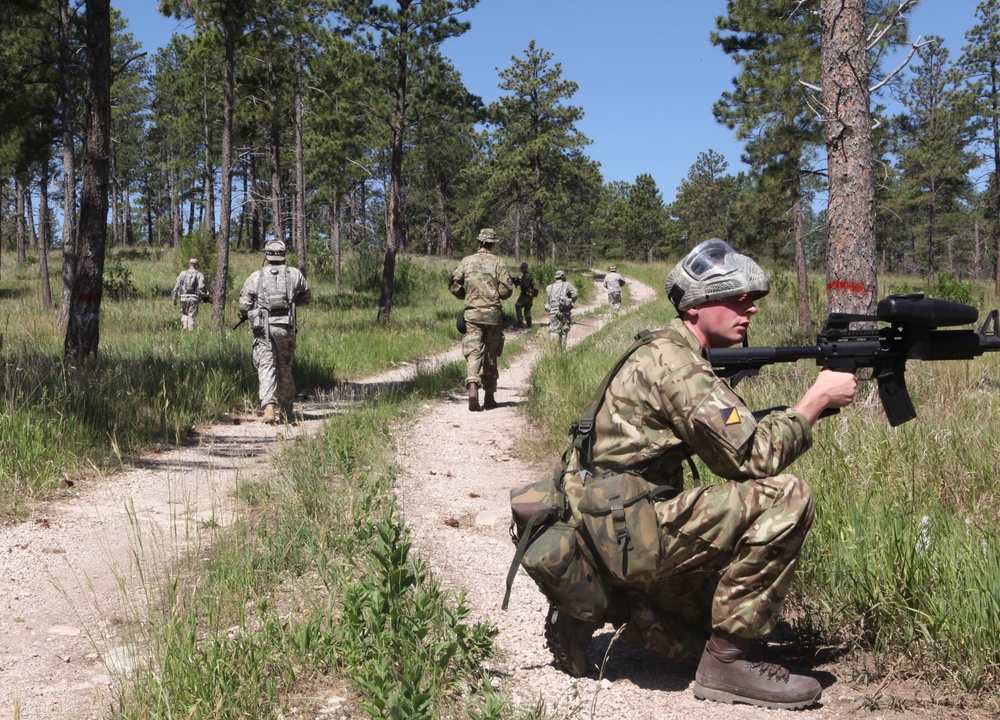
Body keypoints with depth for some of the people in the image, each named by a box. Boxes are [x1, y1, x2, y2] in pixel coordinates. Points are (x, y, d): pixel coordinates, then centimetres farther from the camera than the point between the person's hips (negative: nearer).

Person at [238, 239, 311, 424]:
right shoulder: (294, 274, 6)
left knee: (266, 367, -2)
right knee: (285, 369, 14)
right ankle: (286, 410, 22)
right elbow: (307, 297, 17)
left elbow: (244, 304, 1)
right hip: (286, 327, 2)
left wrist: (246, 315, 22)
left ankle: (269, 406, -19)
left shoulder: (255, 277, 2)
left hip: (263, 327, -1)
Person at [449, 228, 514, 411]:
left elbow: (453, 285, 0)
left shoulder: (466, 261, 5)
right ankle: (489, 396, 17)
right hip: (493, 313, 0)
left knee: (472, 351, -5)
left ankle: (472, 386, -29)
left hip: (471, 313, 0)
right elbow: (507, 289, -6)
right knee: (490, 355, 10)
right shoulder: (497, 262, 0)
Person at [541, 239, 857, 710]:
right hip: (624, 534, -10)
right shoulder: (671, 359, -17)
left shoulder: (674, 354, 14)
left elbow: (736, 440, 15)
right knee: (785, 498, -18)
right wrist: (817, 400, -8)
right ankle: (728, 664, -10)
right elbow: (752, 457, -20)